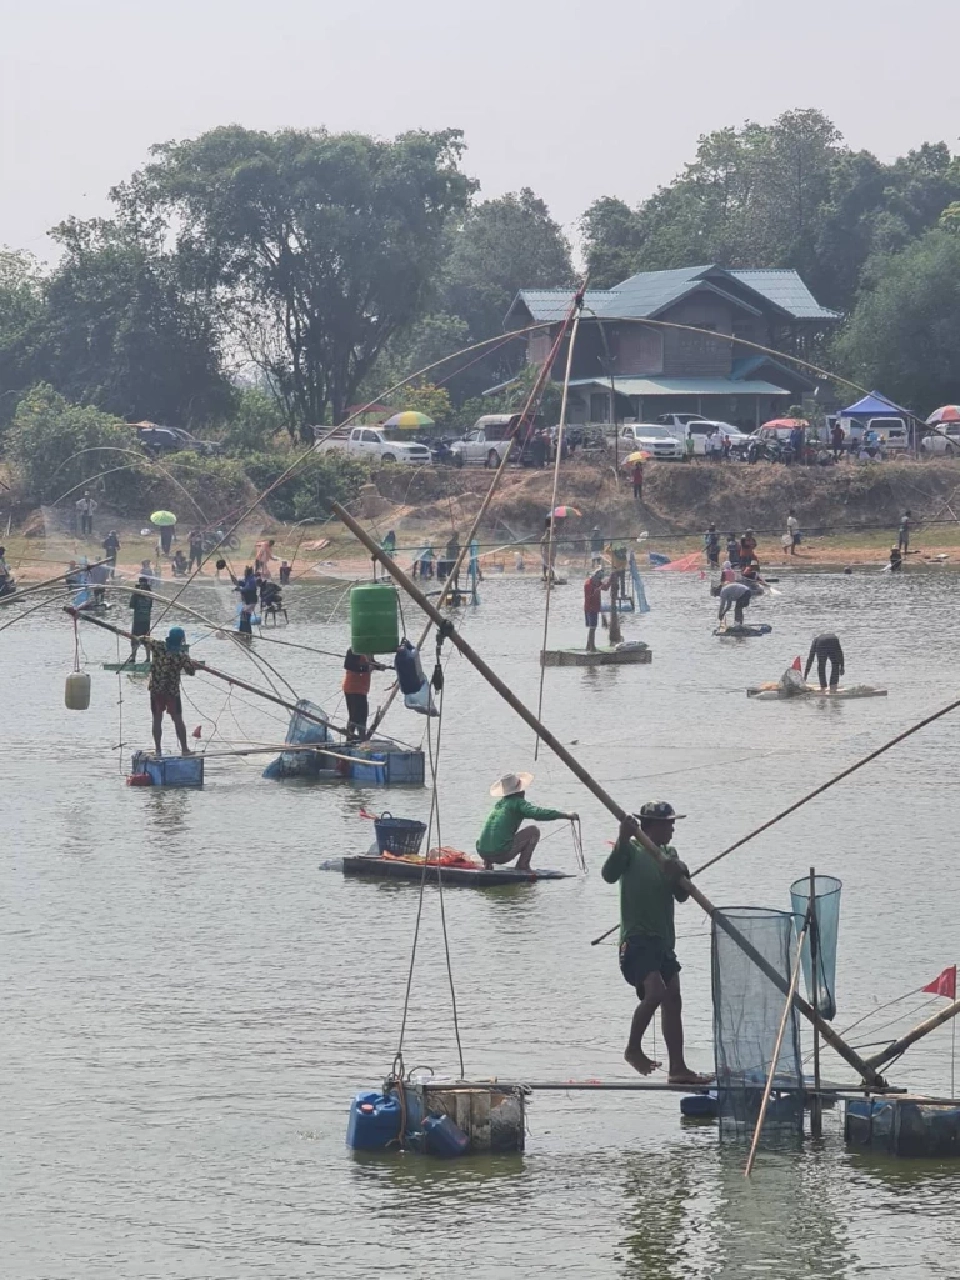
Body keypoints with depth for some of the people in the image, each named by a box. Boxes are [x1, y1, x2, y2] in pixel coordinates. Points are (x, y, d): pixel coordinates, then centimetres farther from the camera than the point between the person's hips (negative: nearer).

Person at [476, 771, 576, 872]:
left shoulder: (499, 803, 19)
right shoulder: (518, 802, -3)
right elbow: (538, 813, -16)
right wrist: (566, 816, -13)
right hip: (501, 853, -7)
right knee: (534, 831, 6)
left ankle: (488, 863, 18)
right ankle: (523, 865, 1)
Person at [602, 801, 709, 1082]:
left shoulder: (668, 854, 16)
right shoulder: (631, 849, -5)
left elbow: (681, 896, 11)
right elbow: (609, 875, -22)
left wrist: (679, 875, -10)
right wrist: (623, 841, -32)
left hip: (664, 941, 8)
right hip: (637, 940, -8)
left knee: (672, 1001, 4)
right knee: (655, 991, -24)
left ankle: (678, 1069, 8)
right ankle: (633, 1048, -5)